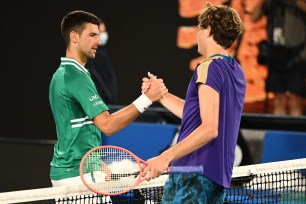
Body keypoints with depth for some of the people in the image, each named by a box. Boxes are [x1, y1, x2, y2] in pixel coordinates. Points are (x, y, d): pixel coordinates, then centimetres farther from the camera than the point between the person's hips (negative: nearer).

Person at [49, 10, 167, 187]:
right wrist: (147, 98, -23)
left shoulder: (61, 74, 16)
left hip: (64, 171, 10)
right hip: (78, 174, -10)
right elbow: (107, 125, -23)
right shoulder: (77, 77, -16)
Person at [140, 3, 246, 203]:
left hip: (194, 173, -9)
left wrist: (166, 157, -24)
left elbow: (209, 128, -19)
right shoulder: (236, 71, 17)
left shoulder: (209, 68, -10)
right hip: (220, 175, 9)